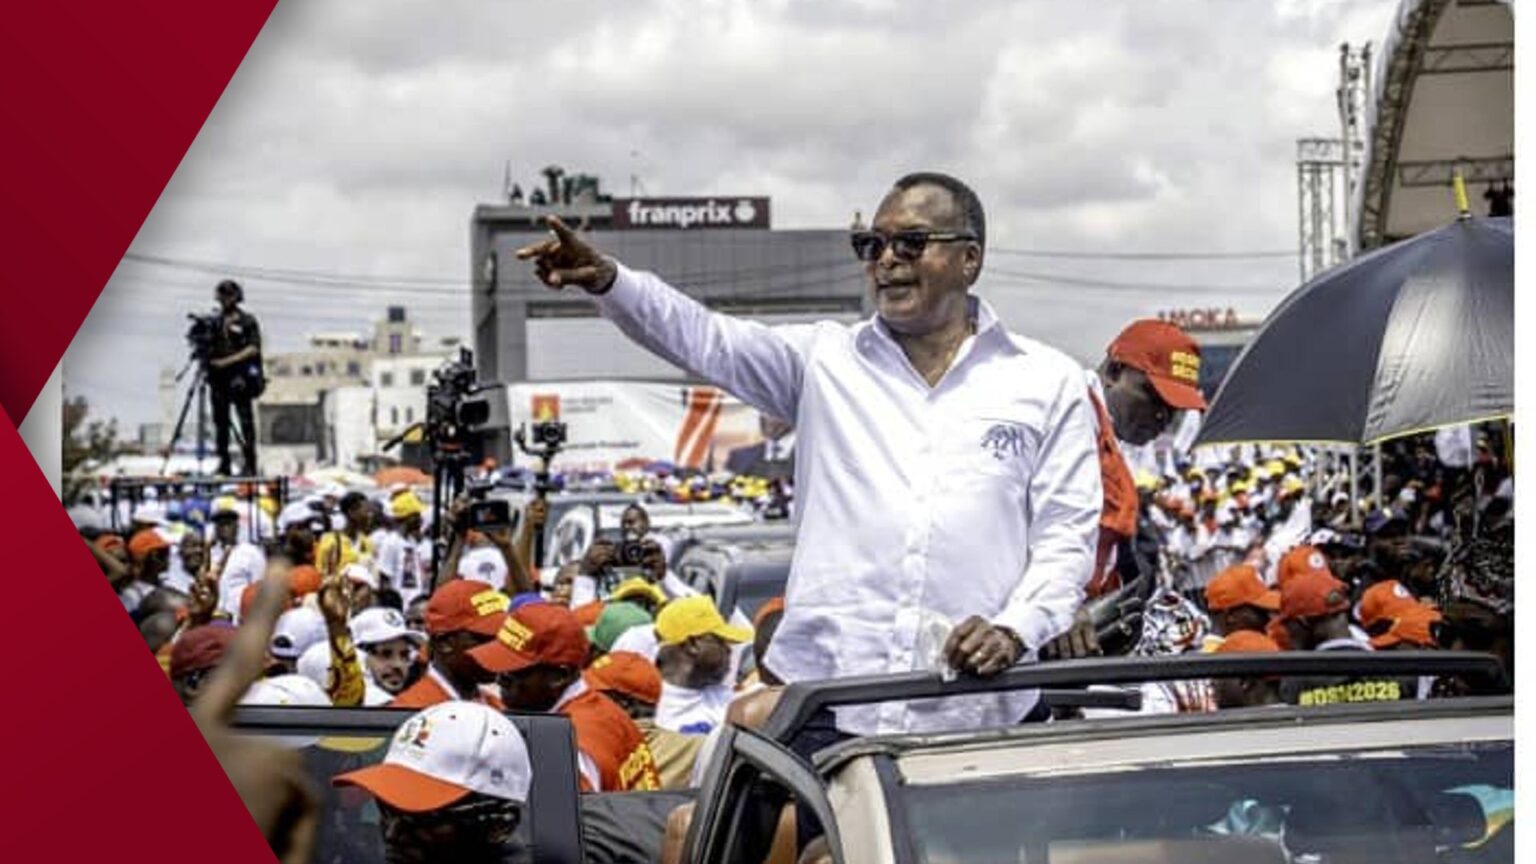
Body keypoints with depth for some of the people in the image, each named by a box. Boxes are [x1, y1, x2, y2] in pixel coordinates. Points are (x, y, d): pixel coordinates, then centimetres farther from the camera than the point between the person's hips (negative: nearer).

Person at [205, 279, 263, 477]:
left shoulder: (247, 321, 1)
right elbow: (210, 347, 18)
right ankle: (223, 464, 9)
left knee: (246, 421, -5)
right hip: (219, 378, 5)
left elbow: (253, 348, -7)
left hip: (240, 378, -5)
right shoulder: (215, 321, 14)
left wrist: (228, 360, -14)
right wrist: (205, 354, -6)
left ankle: (249, 465, -5)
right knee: (220, 421, 4)